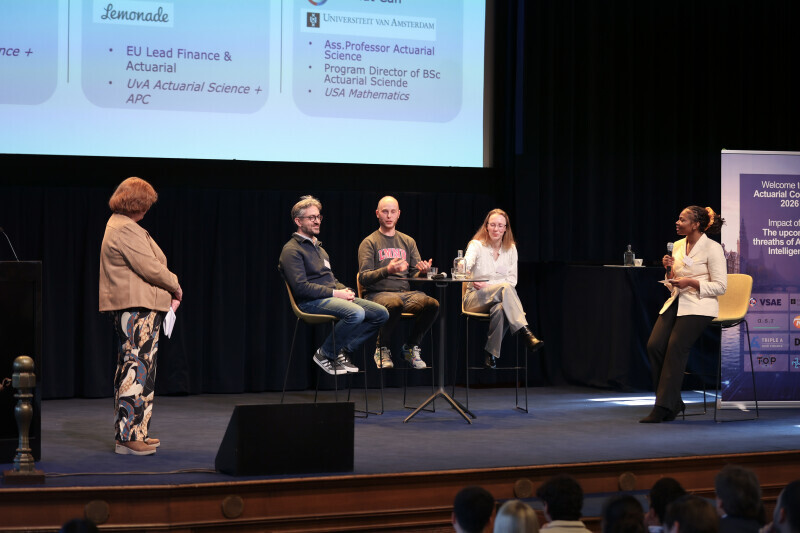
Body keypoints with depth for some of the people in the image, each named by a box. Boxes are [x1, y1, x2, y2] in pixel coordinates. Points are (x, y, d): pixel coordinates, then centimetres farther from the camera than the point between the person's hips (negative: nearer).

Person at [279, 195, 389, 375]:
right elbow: (301, 287, -15)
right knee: (356, 313, -34)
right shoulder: (292, 250, -4)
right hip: (311, 302, -9)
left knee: (381, 313, -6)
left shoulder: (319, 248, 26)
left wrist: (345, 291, 5)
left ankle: (344, 351, -1)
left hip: (332, 298, 9)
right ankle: (325, 354, -14)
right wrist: (335, 293, -15)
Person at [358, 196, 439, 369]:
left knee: (432, 304, -28)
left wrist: (422, 272, -10)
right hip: (378, 293, -4)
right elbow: (363, 278, -6)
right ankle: (382, 349, -14)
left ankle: (410, 347, -5)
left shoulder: (408, 242, 20)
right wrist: (387, 271, -23)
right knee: (395, 304, -40)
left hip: (406, 291, 4)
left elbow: (414, 275, 15)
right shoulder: (369, 243, 6)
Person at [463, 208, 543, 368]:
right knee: (505, 289, -35)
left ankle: (491, 354, -30)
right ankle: (526, 333, -45)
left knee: (500, 309, -38)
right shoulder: (477, 245, -1)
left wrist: (489, 285, -12)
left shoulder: (510, 249, 9)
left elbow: (512, 280, 5)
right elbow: (465, 265, -23)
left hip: (500, 299, 3)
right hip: (475, 299, -2)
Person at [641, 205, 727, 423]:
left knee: (675, 347, -23)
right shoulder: (678, 246, 15)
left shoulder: (712, 248, -6)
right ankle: (674, 402, -4)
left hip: (699, 305, -6)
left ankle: (663, 406, -18)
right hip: (676, 302, 6)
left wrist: (691, 282, -16)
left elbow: (720, 286, -7)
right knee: (654, 345, -16)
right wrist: (669, 269, 0)